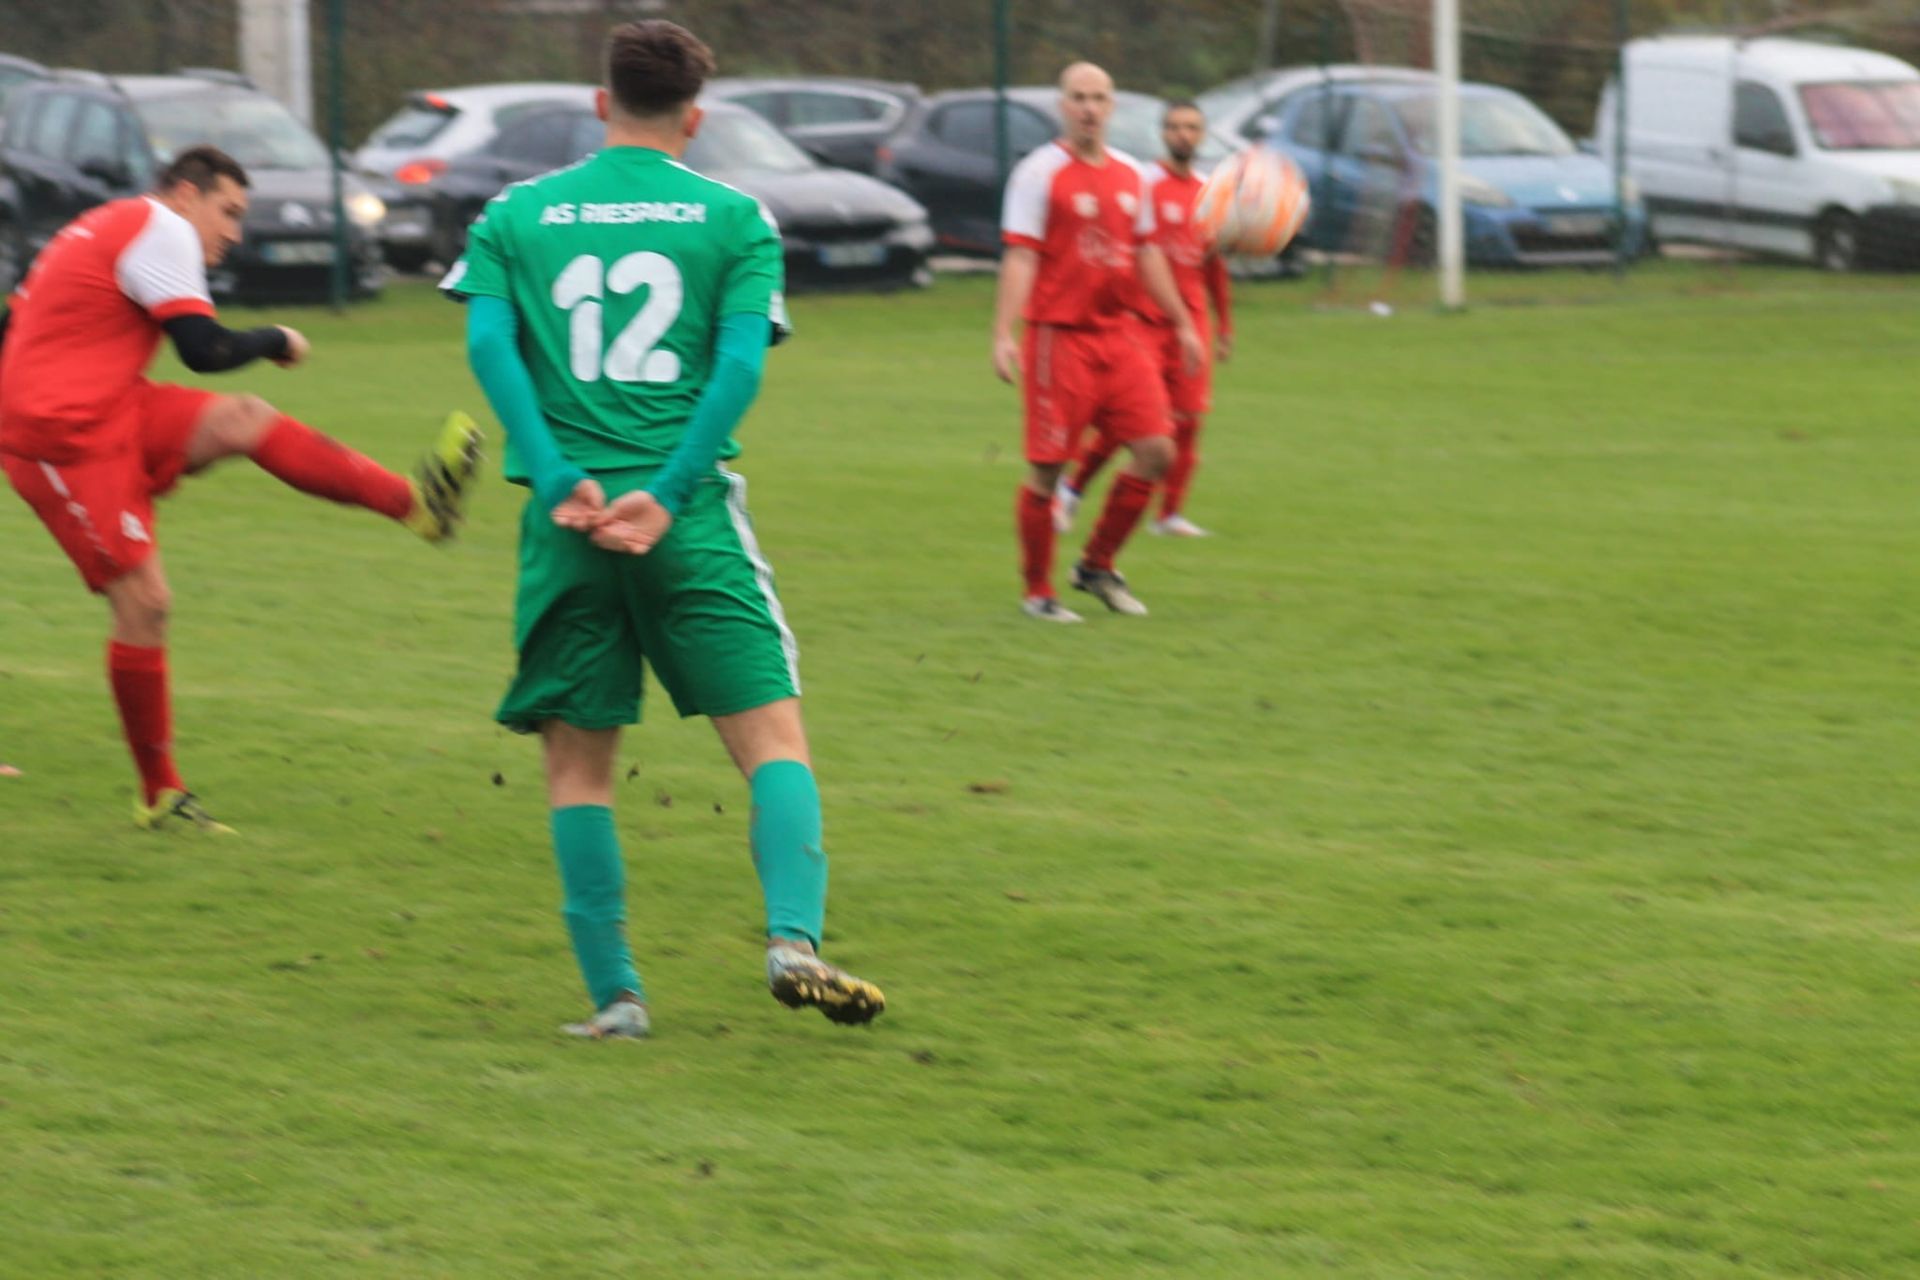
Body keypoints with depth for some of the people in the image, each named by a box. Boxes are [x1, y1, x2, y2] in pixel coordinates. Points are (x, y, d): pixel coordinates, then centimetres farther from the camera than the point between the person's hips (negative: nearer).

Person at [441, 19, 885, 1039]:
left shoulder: (515, 216, 10)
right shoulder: (734, 219, 6)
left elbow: (488, 344, -4)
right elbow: (740, 363, -6)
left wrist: (560, 483, -10)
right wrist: (666, 497, -10)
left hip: (567, 522, 1)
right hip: (689, 515, -1)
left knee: (578, 761, 9)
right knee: (772, 734, 1)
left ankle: (612, 994, 5)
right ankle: (794, 938, -19)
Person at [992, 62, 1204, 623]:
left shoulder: (1129, 173, 12)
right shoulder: (1039, 173, -7)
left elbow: (1147, 253, 21)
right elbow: (1020, 258, -12)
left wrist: (1182, 324, 22)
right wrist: (1003, 336, -20)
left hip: (1119, 332, 6)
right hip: (1059, 335, -6)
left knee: (1156, 451, -1)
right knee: (1046, 468, -3)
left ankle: (1096, 566, 16)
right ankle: (1037, 593, 10)